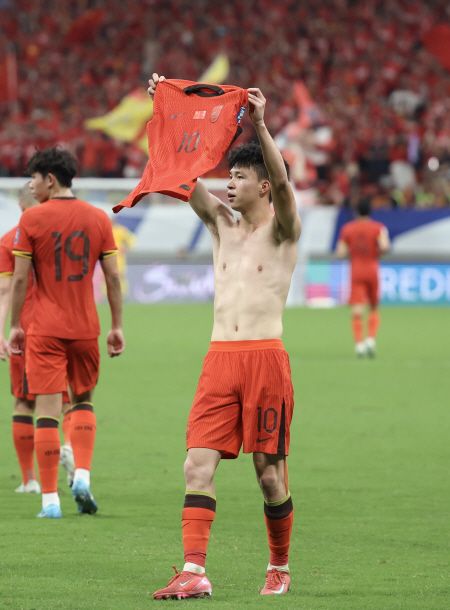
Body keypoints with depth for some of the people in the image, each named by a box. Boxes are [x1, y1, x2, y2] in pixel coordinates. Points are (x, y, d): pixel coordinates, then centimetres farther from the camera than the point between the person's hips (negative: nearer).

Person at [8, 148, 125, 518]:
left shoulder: (32, 219, -6)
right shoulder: (98, 219, 3)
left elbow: (20, 279, -5)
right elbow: (113, 276, 3)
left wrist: (15, 326, 4)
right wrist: (117, 327, 9)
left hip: (45, 330, -3)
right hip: (86, 328, 3)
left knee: (47, 411, -2)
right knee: (83, 401, 20)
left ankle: (50, 499, -4)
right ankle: (82, 476, 1)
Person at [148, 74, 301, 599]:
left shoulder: (282, 229, 1)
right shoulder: (220, 222, 16)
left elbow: (282, 180, -18)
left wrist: (259, 124, -28)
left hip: (265, 358, -5)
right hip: (219, 358, 5)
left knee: (269, 471, 2)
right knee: (199, 463, -8)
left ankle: (280, 568, 19)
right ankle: (193, 572, -14)